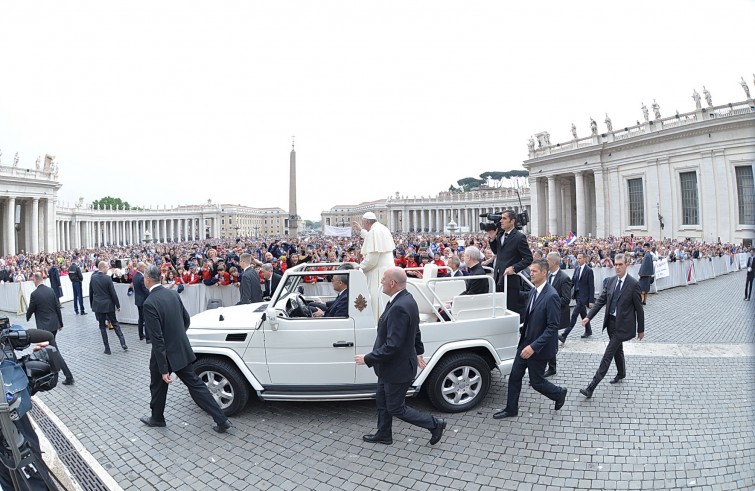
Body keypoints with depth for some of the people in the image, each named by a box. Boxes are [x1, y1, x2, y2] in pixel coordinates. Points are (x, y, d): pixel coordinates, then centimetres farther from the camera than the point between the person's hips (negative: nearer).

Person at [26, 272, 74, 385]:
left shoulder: (34, 294, -14)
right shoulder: (51, 290, 2)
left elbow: (30, 309, -2)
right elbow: (57, 307, 6)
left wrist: (27, 317, 22)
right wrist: (60, 323, 15)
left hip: (44, 326, -6)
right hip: (54, 324, 7)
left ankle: (69, 377, -10)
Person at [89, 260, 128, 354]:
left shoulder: (92, 277, -3)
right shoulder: (107, 278, -13)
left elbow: (90, 292, 6)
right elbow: (113, 293, -11)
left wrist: (91, 304, 18)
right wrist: (118, 305, -2)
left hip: (97, 305, 2)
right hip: (108, 305, -2)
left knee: (102, 327, 8)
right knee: (115, 323, 12)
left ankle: (107, 348, 9)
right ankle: (123, 343, 3)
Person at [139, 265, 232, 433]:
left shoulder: (150, 303, -22)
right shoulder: (172, 294, 0)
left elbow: (157, 339, -23)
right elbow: (187, 320, 12)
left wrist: (163, 369, -19)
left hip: (165, 353, -6)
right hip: (182, 350, 6)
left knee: (158, 386, 20)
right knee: (195, 384, 11)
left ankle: (157, 418, 43)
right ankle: (221, 420, 8)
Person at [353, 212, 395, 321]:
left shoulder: (374, 231, -17)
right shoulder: (384, 229, 12)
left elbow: (372, 258, -21)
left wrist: (360, 267, -8)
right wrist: (361, 231, 38)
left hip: (378, 272, -10)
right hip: (387, 269, 10)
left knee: (377, 300, -4)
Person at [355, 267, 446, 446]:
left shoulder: (399, 307, -31)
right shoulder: (406, 299, 1)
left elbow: (392, 345, -31)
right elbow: (415, 330, 14)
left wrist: (368, 359, -22)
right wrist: (418, 352, 25)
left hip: (397, 367, -10)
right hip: (390, 366, 10)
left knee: (396, 408, 8)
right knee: (382, 401, 23)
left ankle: (435, 424, 20)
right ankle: (383, 434, 41)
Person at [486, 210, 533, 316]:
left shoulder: (519, 237, -10)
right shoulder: (500, 234, 11)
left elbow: (528, 258, -11)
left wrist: (514, 268, -19)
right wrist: (492, 239, 7)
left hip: (511, 279, -7)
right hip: (498, 279, 7)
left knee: (512, 310, -1)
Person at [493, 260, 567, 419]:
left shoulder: (551, 296, -22)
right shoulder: (533, 291, 5)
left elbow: (552, 327, -24)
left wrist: (534, 346, -26)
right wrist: (523, 329, 7)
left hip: (539, 347, -8)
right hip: (525, 343, 8)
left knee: (536, 381, 8)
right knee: (514, 376, 11)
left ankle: (559, 394, 36)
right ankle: (511, 409, 25)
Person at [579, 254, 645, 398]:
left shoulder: (633, 284, -14)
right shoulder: (610, 281, 3)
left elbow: (639, 308, -7)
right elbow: (601, 301, 5)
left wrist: (641, 329, -2)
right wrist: (589, 316, -5)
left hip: (622, 324, -6)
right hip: (611, 321, 6)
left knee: (608, 355, -8)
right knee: (617, 349, 24)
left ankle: (591, 388, -8)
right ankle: (621, 373, 48)